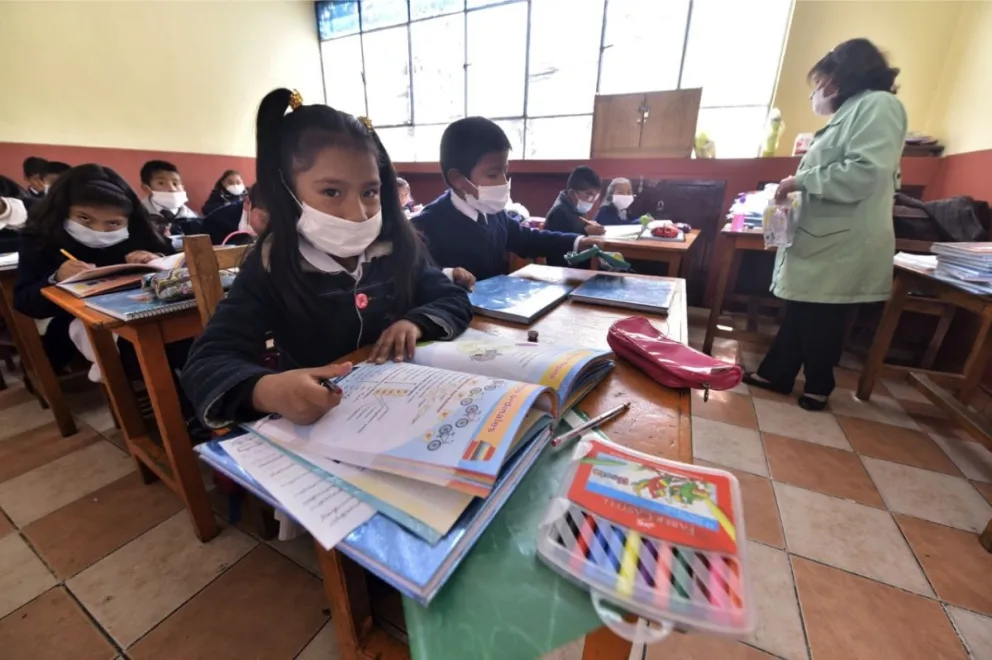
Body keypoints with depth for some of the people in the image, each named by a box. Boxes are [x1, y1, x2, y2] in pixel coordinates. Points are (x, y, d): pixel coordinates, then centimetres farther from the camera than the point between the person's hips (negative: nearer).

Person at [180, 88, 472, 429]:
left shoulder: (397, 247, -5)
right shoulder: (270, 269, -11)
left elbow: (455, 301, 1)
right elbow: (206, 363, -17)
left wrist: (415, 322, -19)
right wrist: (268, 391, -38)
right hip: (315, 423, -1)